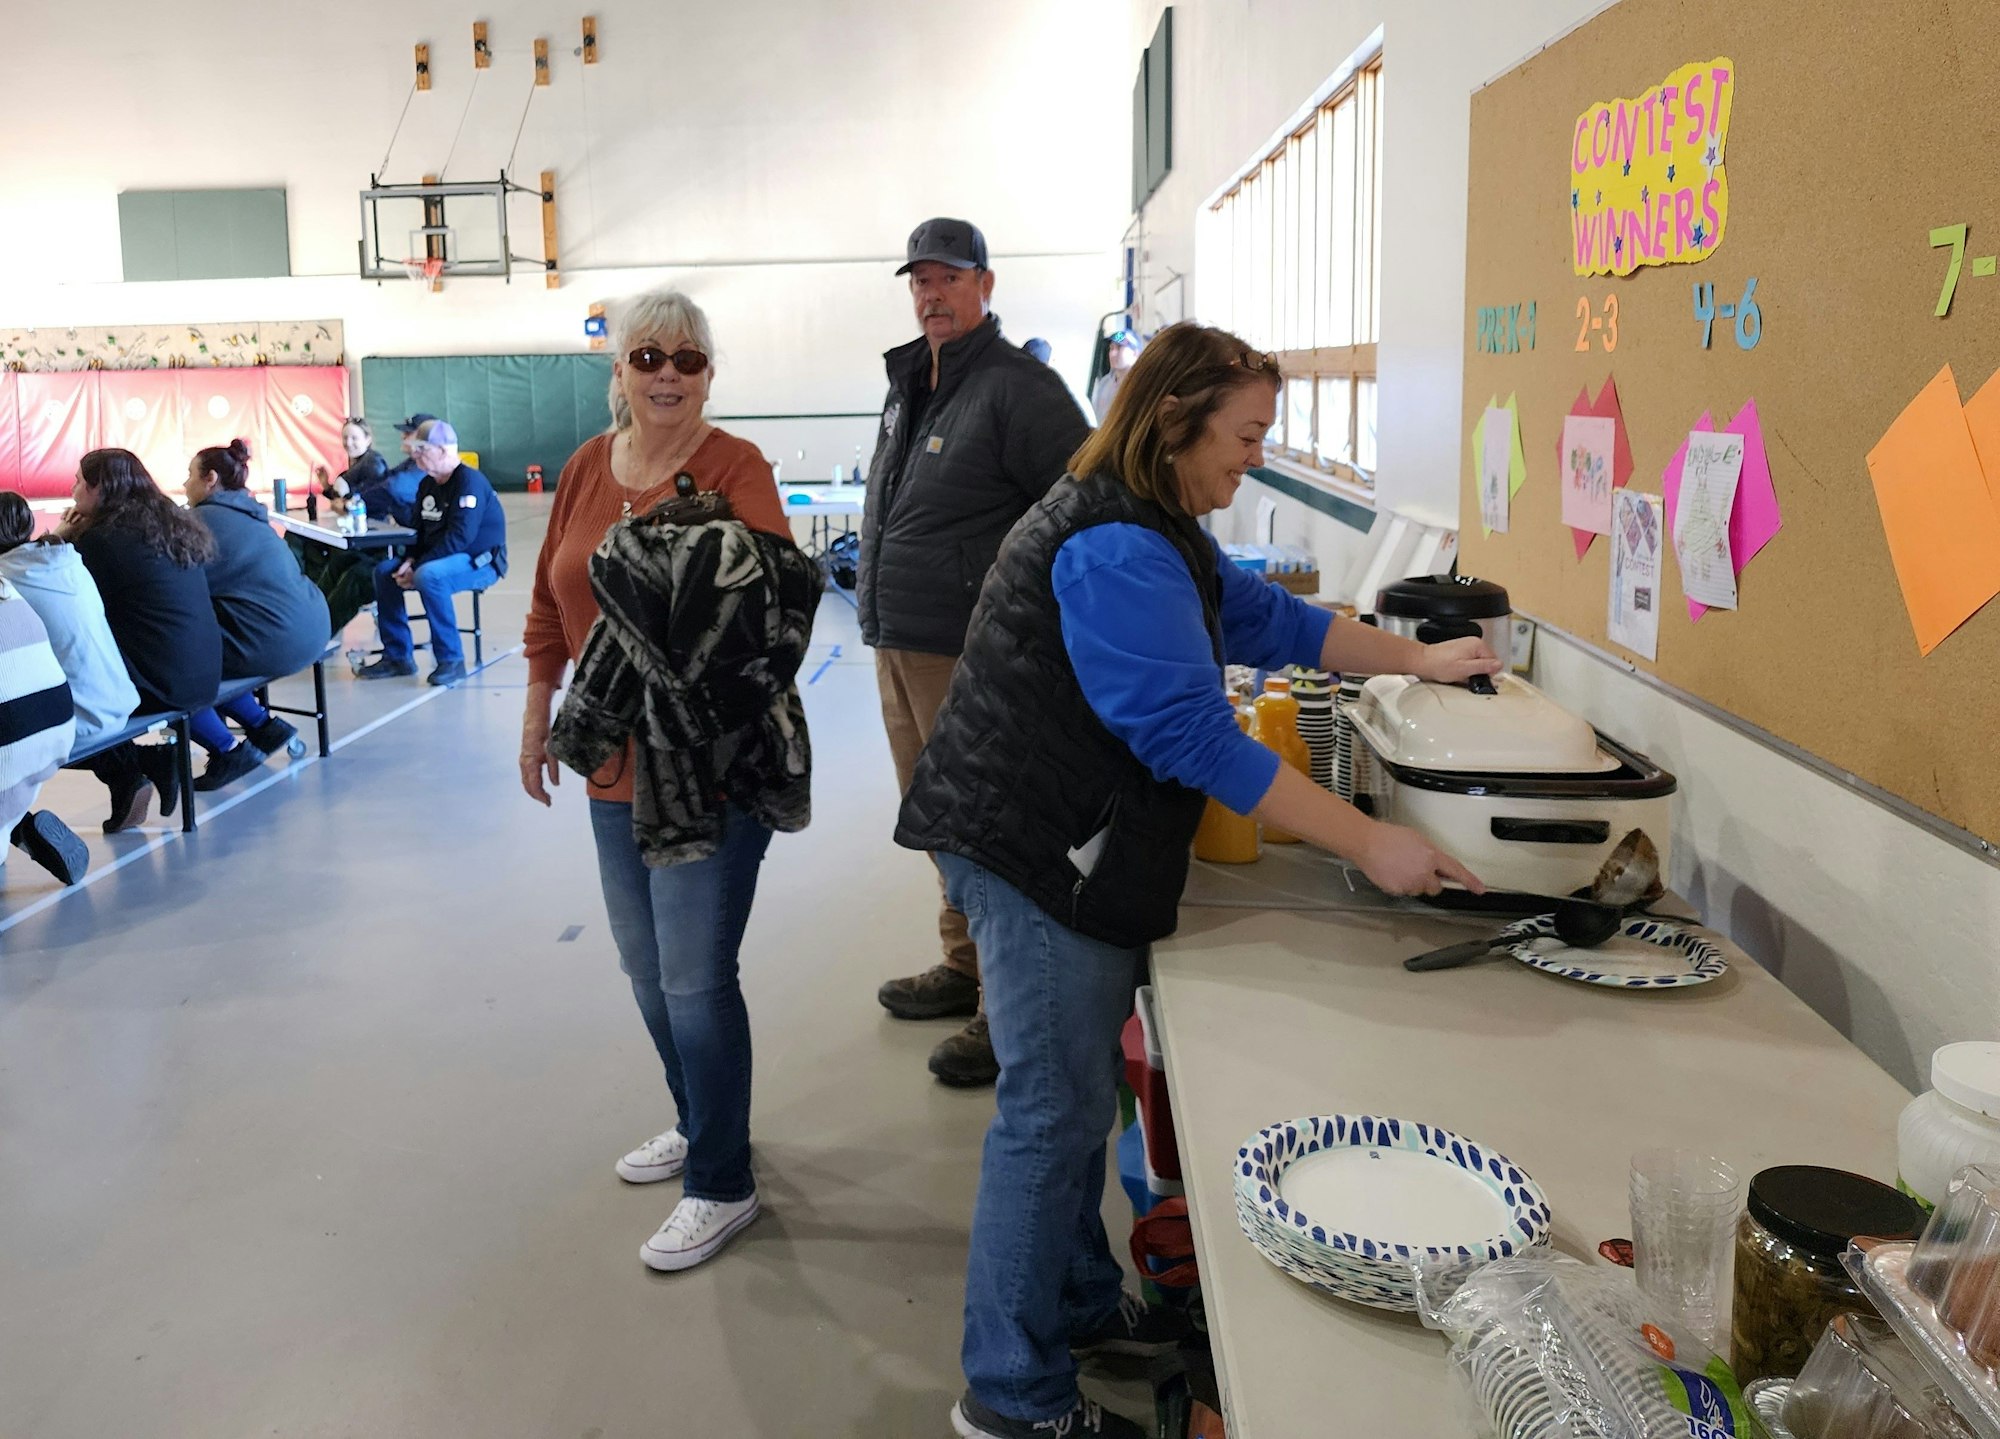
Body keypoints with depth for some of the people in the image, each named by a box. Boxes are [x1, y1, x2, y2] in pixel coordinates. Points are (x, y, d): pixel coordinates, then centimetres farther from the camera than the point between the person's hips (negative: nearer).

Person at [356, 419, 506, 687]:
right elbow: (420, 531, 15)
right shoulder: (427, 485, 9)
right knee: (384, 571, 1)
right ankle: (398, 656, 5)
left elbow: (459, 537, -26)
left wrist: (418, 567, -24)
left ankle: (451, 660, -24)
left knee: (429, 576, -34)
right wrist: (411, 560, -6)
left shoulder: (469, 481, -18)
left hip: (480, 561, -9)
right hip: (441, 560, 10)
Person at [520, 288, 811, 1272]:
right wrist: (537, 720, 17)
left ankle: (722, 1185, 15)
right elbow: (550, 608, 15)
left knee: (692, 976, -2)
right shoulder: (586, 468, 8)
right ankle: (698, 1124, 41)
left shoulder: (734, 469, -10)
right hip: (617, 759, 7)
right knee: (645, 964, 19)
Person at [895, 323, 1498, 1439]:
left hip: (1077, 853, 11)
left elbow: (1268, 617, 19)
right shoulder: (1117, 552, -23)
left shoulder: (1157, 532, 12)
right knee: (1056, 1114, -2)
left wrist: (1419, 659, 11)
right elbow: (1193, 737, -28)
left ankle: (1079, 1305, 37)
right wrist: (1370, 844, -25)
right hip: (1035, 855, -11)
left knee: (1076, 1094, 20)